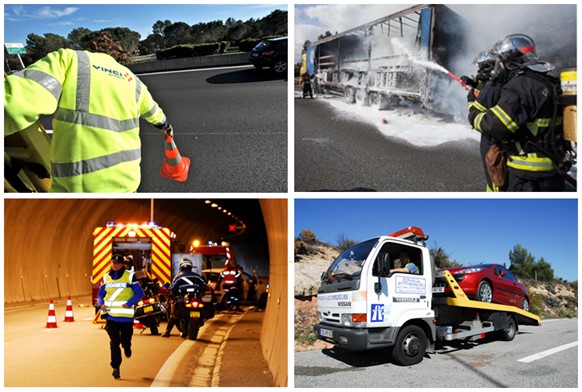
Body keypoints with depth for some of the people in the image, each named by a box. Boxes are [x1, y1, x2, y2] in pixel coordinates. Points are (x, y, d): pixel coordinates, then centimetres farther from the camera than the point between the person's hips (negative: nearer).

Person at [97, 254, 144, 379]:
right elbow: (101, 294, 16)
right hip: (111, 315, 2)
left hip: (126, 315, -2)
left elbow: (139, 293, -4)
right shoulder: (106, 277, 9)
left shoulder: (130, 276, -3)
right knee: (114, 342, -3)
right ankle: (115, 367, 7)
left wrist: (129, 303, -18)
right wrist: (101, 304, -4)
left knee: (125, 339, 9)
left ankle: (127, 347, 45)